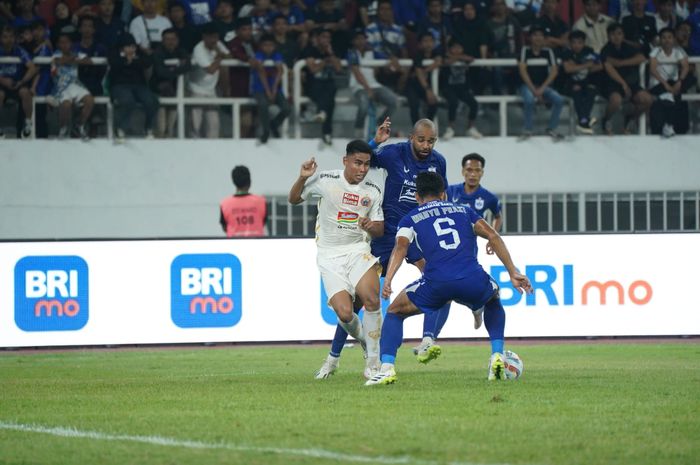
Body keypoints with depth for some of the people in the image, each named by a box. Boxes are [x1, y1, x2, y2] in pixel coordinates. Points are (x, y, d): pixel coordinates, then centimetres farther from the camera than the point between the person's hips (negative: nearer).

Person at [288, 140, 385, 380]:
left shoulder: (373, 191, 3)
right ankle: (364, 339, 19)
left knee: (371, 298, -26)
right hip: (330, 255, -1)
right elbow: (293, 199, 9)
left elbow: (380, 229, 9)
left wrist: (370, 226, -15)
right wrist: (302, 178, -10)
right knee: (344, 313, -17)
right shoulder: (324, 180, -3)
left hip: (358, 250, 1)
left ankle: (373, 361, -11)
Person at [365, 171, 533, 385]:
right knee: (493, 300, 38)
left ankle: (386, 368, 1)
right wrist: (513, 273, 11)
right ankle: (497, 356, 20)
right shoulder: (464, 211, 27)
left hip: (436, 283, -2)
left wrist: (388, 280, -11)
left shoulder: (410, 219, 21)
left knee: (394, 312, 22)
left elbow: (401, 247, 1)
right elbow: (493, 236, 15)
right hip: (473, 281, 2)